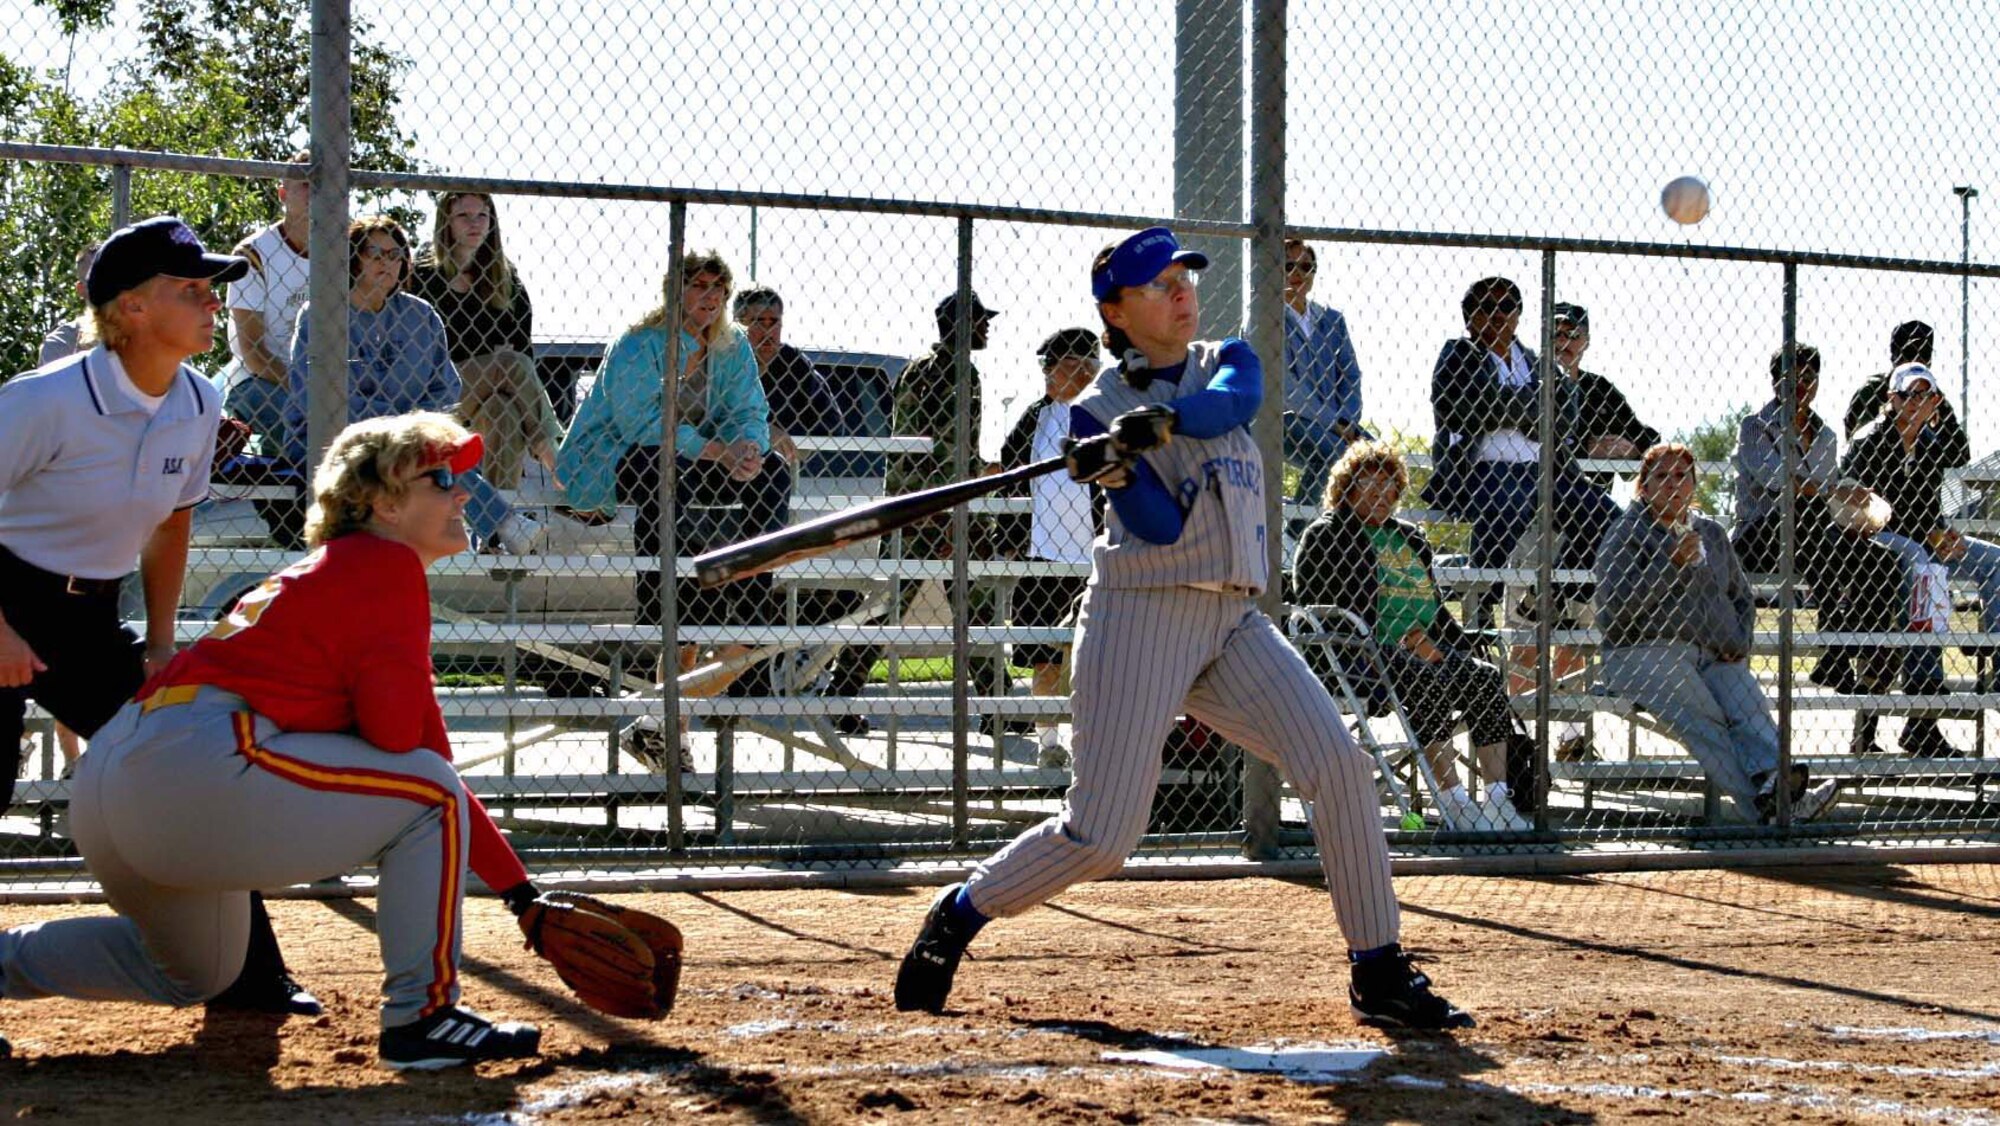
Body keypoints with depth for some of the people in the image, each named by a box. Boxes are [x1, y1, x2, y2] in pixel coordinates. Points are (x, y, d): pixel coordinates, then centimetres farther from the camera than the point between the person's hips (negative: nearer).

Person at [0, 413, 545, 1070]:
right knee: (429, 796, -4)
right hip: (200, 762, -10)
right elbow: (395, 728, -13)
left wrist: (518, 888, 23)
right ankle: (422, 1018, -3)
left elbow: (424, 754, 27)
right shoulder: (387, 565, -2)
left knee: (192, 974, 33)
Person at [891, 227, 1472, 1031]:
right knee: (1098, 839, -8)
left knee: (1340, 769, -13)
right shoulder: (1097, 412, -1)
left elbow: (1234, 402, -15)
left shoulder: (1226, 362, 12)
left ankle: (1380, 974, -6)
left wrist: (1161, 421, -32)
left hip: (1235, 621, 4)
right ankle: (960, 913, 17)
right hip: (1141, 619, -4)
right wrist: (1116, 472, -32)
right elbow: (1161, 527, -14)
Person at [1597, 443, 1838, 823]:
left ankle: (1771, 780, -55)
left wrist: (1739, 642, 13)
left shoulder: (1712, 533, 24)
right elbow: (1613, 605, -7)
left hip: (1716, 654, 5)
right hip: (1646, 653, -5)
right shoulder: (1627, 532, 7)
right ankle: (1759, 805, -51)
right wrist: (1673, 561, -11)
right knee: (1703, 719, -33)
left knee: (1749, 706, -30)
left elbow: (1742, 595, 34)